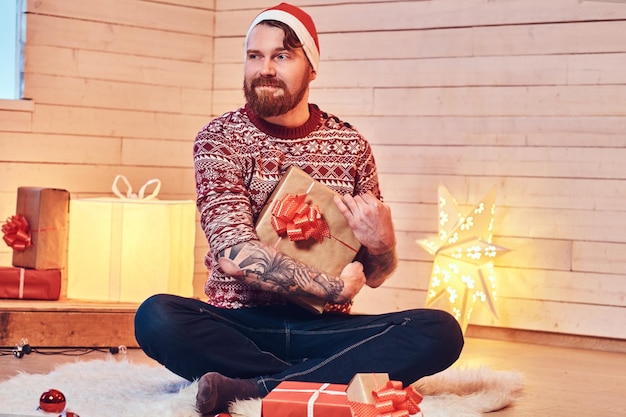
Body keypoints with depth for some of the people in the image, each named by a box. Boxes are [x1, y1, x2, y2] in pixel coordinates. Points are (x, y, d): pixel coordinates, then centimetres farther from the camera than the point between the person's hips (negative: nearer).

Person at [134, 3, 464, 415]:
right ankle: (334, 383, -25)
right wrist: (333, 288, -15)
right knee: (156, 316, -32)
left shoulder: (350, 145, 7)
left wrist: (382, 245, -11)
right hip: (240, 326, -2)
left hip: (323, 328, 2)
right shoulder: (220, 138, -1)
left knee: (440, 331, -24)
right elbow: (235, 254, -15)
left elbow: (373, 276, 12)